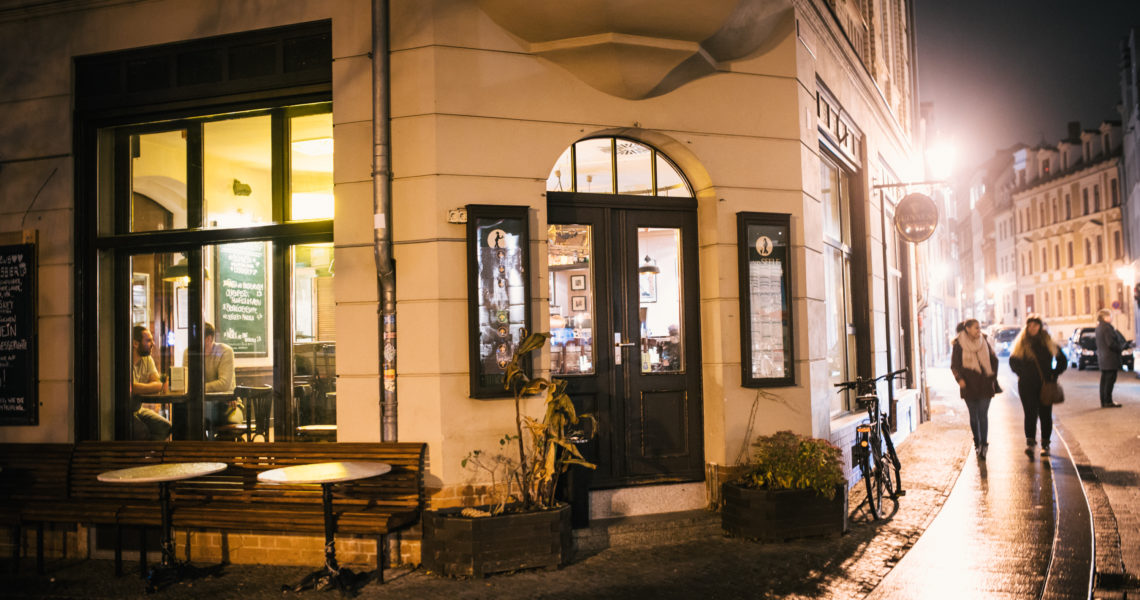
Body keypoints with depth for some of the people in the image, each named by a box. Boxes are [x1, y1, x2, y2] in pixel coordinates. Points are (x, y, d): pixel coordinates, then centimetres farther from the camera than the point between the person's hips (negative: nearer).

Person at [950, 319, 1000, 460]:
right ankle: (977, 442, 22)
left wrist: (993, 377, 8)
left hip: (985, 385, 1)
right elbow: (954, 365, -1)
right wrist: (959, 379, -16)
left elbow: (994, 359, 15)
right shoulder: (959, 345, -5)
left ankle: (984, 445, -4)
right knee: (974, 416, 8)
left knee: (983, 415, -6)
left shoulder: (984, 341, 3)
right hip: (969, 385, -1)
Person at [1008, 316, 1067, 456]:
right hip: (1027, 385, -1)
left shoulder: (1048, 342, 5)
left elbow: (1062, 359, 13)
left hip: (1046, 384, 1)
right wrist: (1022, 374, 3)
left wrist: (1054, 374, 2)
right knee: (1030, 413, -9)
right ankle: (1030, 442, -11)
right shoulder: (1021, 343, 4)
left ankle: (1045, 445, 12)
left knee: (1045, 414, 5)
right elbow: (1013, 361, 14)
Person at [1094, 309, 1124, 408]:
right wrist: (1121, 347, -6)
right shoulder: (1107, 327, -17)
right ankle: (1108, 402, -2)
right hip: (1110, 359, -10)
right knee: (1110, 380, -5)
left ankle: (1104, 402, 15)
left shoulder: (1099, 327, 13)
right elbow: (1111, 343, -21)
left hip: (1102, 358, 10)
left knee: (1104, 380, 12)